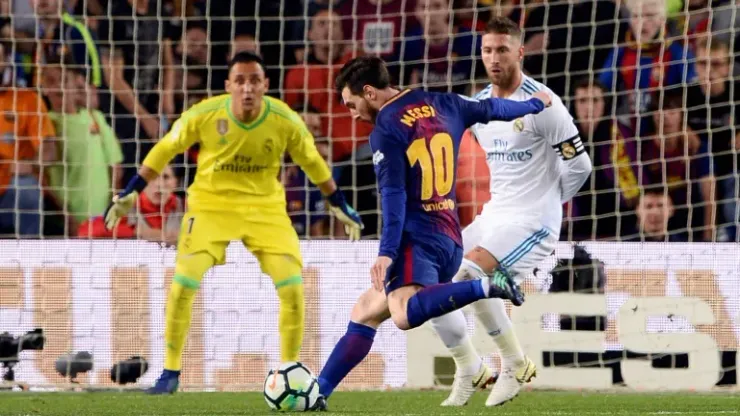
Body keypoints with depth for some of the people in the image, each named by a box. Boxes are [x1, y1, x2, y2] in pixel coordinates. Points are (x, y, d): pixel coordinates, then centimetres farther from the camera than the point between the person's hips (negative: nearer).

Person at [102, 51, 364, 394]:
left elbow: (312, 162, 3)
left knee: (292, 286, -11)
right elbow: (165, 150, -3)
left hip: (265, 208, 1)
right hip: (211, 204, -1)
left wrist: (340, 207, 11)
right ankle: (170, 372, 2)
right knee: (183, 283, -15)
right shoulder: (204, 115, -19)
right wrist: (131, 193, 0)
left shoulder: (286, 121, -16)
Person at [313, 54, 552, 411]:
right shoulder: (440, 104, 14)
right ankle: (317, 392, 15)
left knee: (405, 314, -34)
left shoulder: (386, 129, -7)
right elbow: (491, 109, 29)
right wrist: (535, 104, 47)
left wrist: (386, 253, -20)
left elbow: (394, 194, -16)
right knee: (364, 312, 18)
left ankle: (485, 286, -34)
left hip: (417, 237, -10)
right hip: (449, 238, 10)